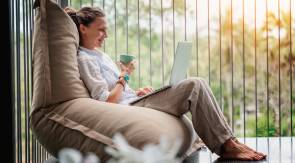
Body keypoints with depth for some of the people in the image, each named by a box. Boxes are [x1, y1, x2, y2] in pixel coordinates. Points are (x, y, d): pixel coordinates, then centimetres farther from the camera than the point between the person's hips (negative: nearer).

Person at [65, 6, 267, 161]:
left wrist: (136, 92, 9)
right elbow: (106, 101, -18)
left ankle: (227, 142, -8)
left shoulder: (100, 54, 20)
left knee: (195, 85, -2)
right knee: (195, 86, -19)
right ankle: (227, 145, -14)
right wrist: (124, 77, -7)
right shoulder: (85, 59, -10)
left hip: (134, 102, 10)